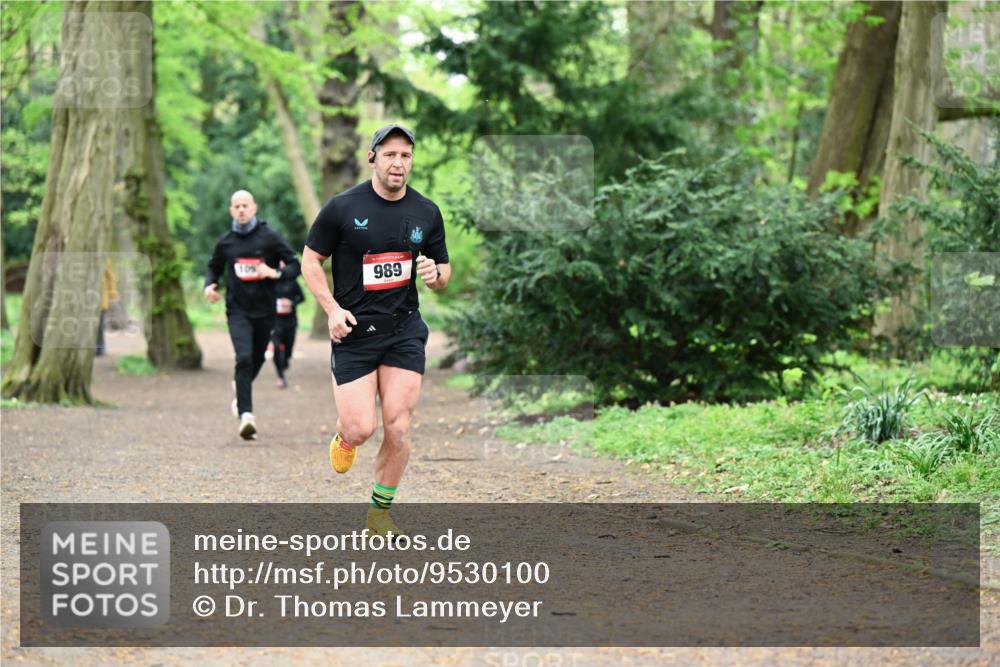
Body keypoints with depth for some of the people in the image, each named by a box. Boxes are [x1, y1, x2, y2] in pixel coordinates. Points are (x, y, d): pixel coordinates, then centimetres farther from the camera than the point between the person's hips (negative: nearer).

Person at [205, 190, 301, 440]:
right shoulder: (225, 242, 5)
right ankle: (246, 414, -24)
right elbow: (214, 267, 22)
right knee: (244, 358, -19)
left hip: (264, 311, 1)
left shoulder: (270, 237, -3)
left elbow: (295, 265, -3)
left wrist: (275, 273, -21)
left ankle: (241, 395, 46)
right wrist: (209, 286, 1)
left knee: (256, 360, 15)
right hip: (237, 311, 0)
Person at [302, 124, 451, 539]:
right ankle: (344, 435, 29)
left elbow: (443, 273, 15)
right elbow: (310, 260, 3)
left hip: (405, 331, 3)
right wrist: (332, 308, -10)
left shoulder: (426, 213, 5)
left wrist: (435, 275, -10)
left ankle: (379, 513, 14)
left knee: (398, 430, -4)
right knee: (360, 429, -10)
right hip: (354, 331, -2)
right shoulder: (343, 207, -6)